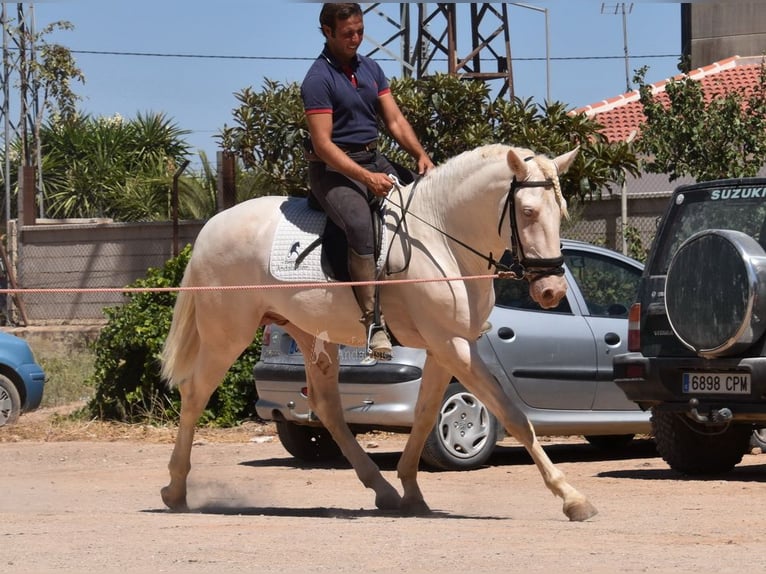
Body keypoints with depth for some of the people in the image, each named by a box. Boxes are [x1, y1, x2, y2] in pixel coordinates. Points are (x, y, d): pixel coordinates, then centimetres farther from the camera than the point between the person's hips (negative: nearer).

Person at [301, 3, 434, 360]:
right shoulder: (319, 79, -11)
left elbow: (394, 120, 12)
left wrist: (421, 155, -7)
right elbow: (322, 143, -17)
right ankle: (373, 323, -37)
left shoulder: (370, 69, 13)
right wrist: (366, 178, -25)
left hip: (373, 160, 8)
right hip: (334, 169, -8)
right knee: (360, 226, -32)